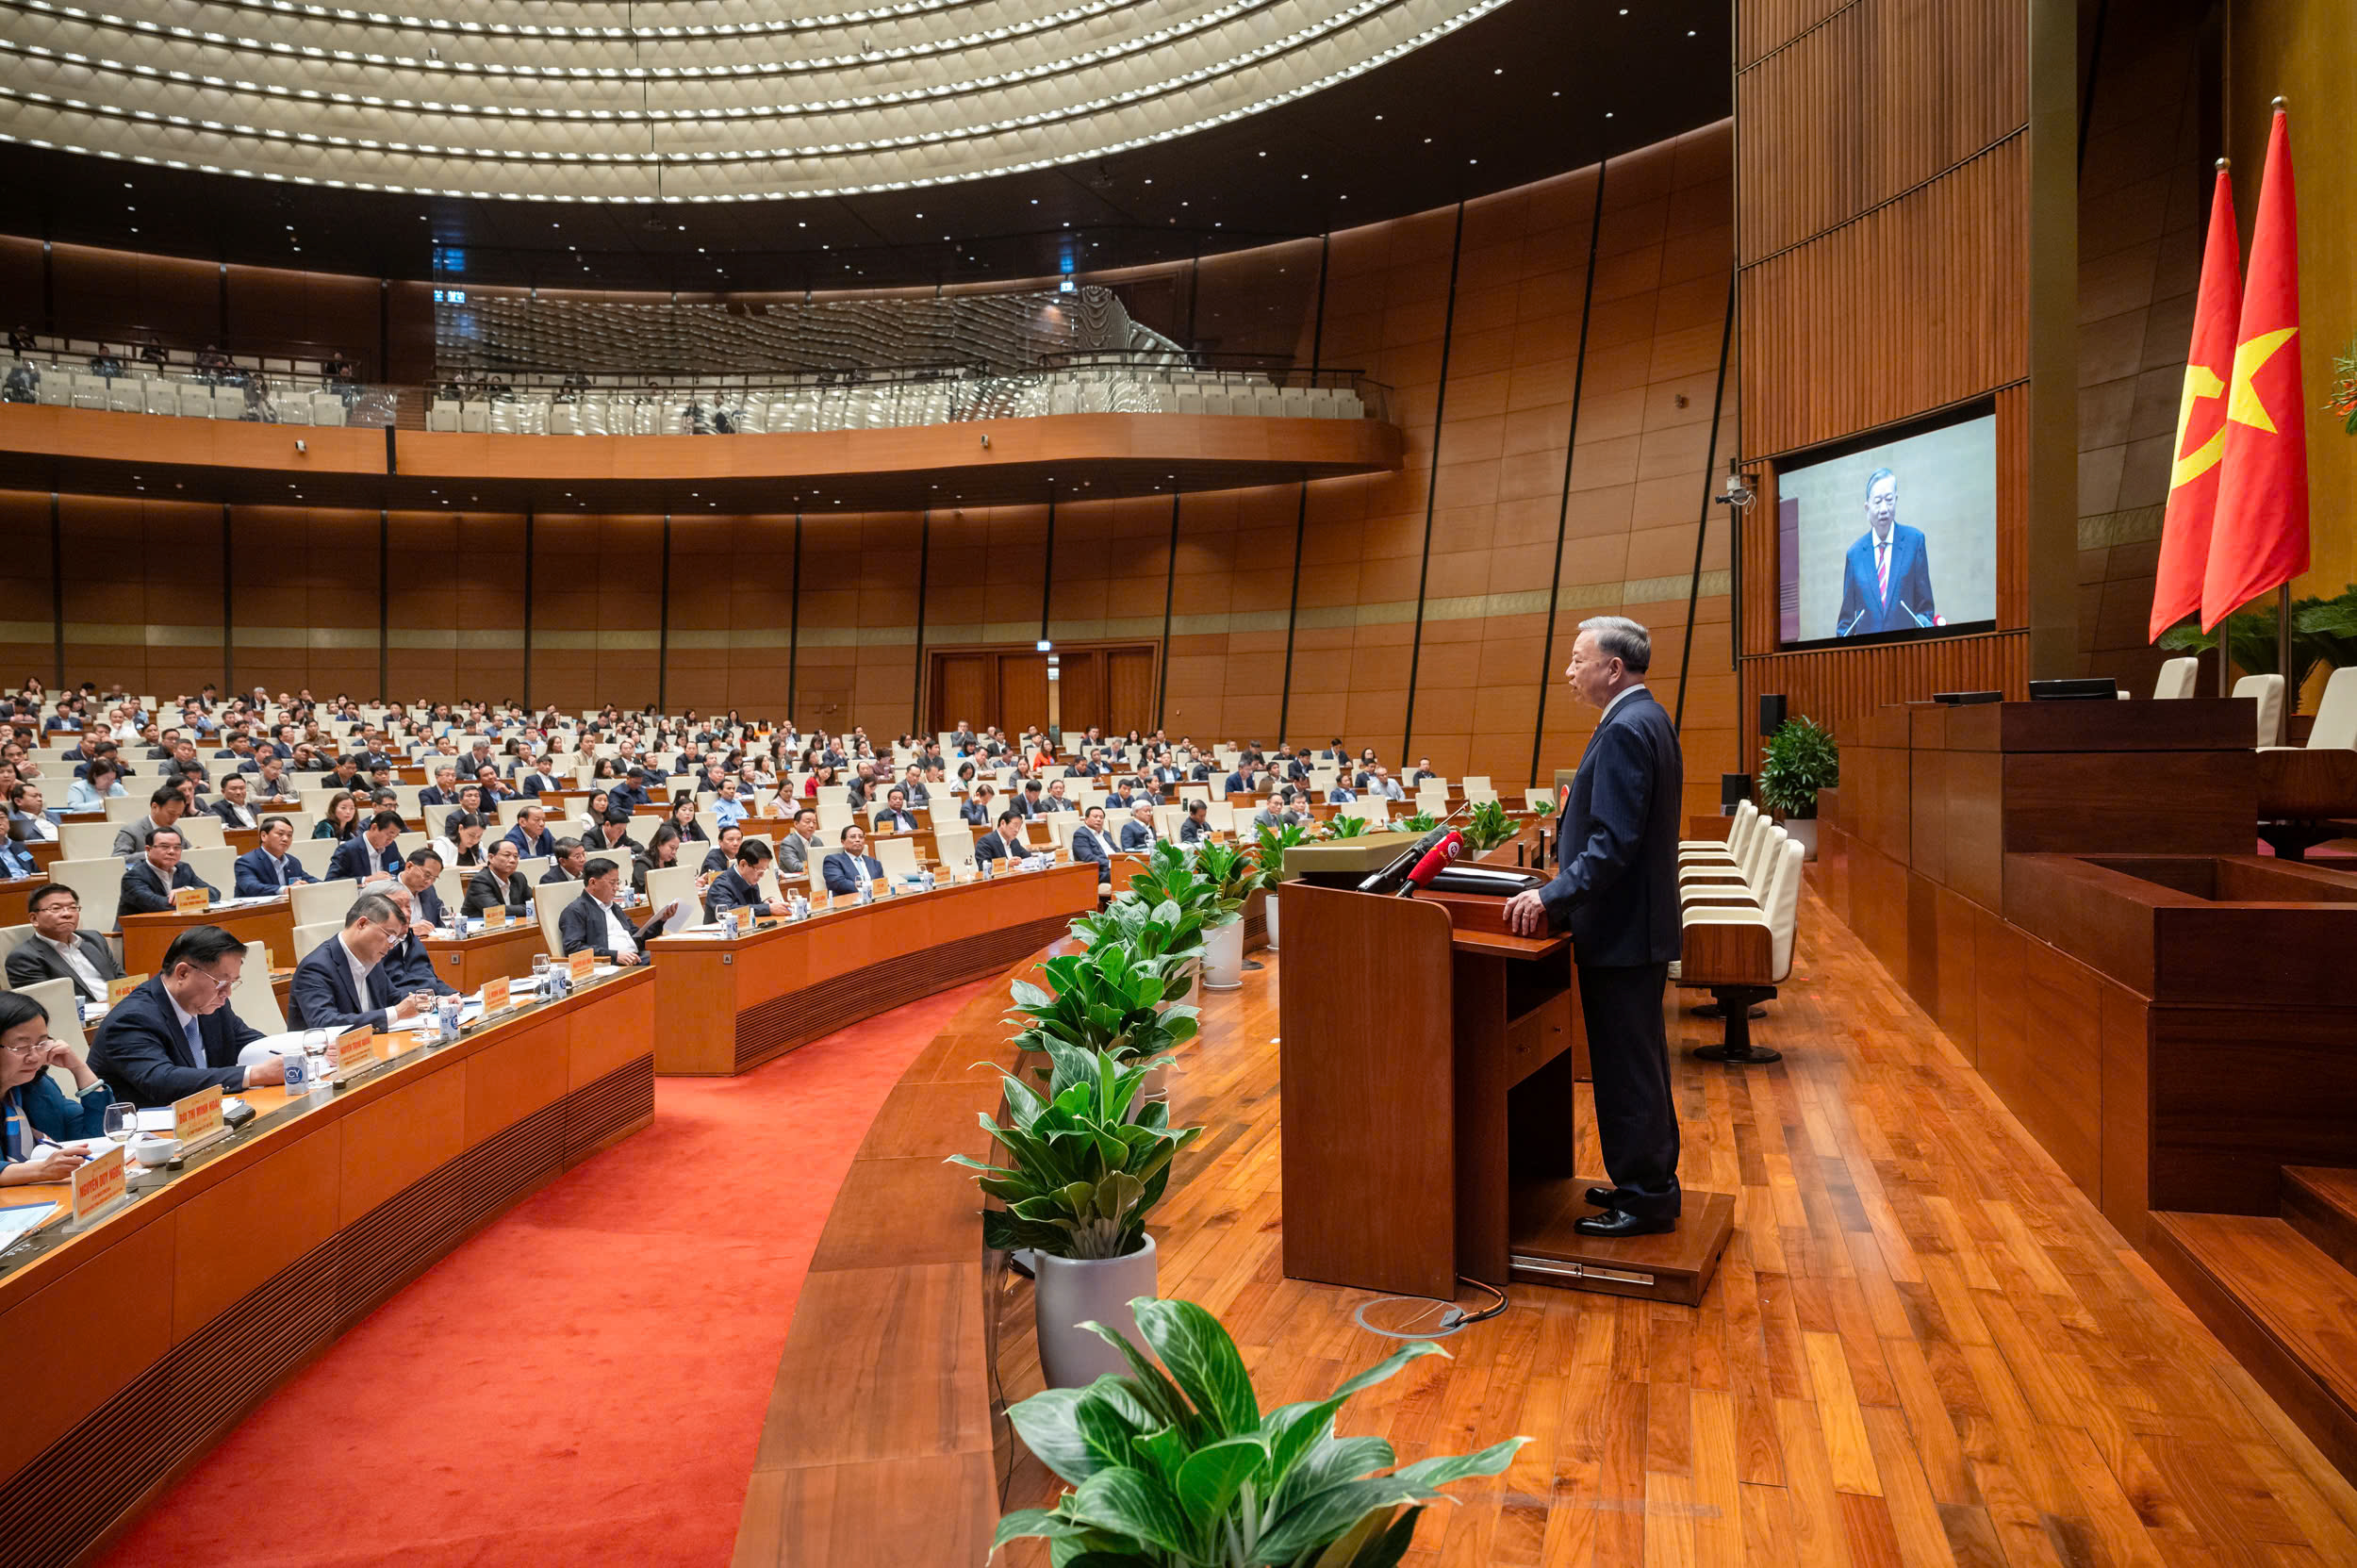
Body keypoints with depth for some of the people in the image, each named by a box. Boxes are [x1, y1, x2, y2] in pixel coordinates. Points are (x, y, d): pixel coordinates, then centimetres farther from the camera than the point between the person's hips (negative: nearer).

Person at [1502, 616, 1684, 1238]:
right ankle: (1651, 1181, 30)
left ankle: (1644, 1199, 11)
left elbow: (1614, 843, -26)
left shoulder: (1626, 730, -20)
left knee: (1627, 1068, 0)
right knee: (1639, 1063, 19)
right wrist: (1561, 888, 15)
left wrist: (1553, 897, -24)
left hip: (1620, 929, -11)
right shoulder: (1647, 718, 13)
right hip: (1638, 922, 11)